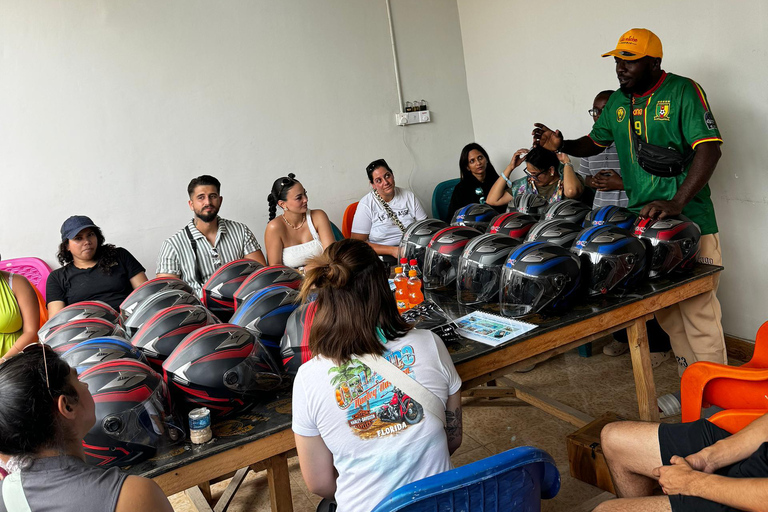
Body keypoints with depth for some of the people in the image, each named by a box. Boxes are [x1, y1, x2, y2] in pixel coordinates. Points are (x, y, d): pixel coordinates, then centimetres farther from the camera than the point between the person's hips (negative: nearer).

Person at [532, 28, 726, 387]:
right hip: (642, 219, 6)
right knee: (665, 311, 11)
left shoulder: (684, 91, -8)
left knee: (698, 311, -4)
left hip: (689, 219, -6)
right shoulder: (617, 102, 11)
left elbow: (709, 148, -16)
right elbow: (595, 142, 25)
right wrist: (561, 145, 4)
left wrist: (676, 202, -26)